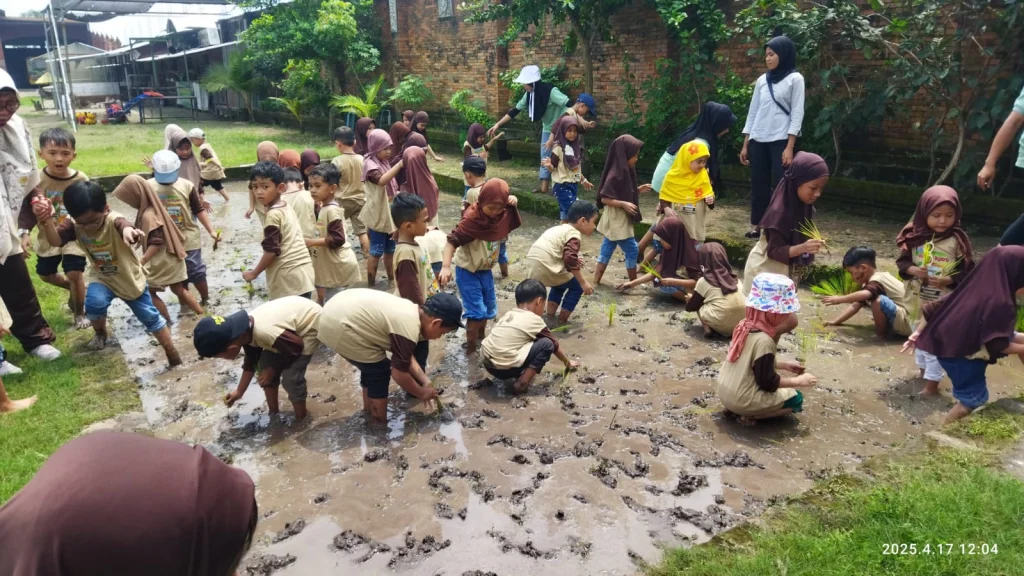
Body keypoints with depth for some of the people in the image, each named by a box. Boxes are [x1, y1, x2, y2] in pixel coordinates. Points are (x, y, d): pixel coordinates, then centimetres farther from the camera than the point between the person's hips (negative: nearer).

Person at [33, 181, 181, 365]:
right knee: (94, 303, -26)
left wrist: (129, 231, -82)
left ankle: (172, 353, 19)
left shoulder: (114, 221, -32)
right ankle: (101, 333, 8)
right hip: (102, 277, 3)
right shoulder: (74, 224, -16)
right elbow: (55, 241, -28)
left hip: (131, 277, -3)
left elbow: (125, 226, -56)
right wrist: (47, 220, -47)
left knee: (150, 317, 4)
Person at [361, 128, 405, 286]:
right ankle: (371, 283, 8)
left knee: (390, 249, 16)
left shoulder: (385, 162, 12)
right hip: (378, 215, -8)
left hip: (389, 213, 8)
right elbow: (381, 180, -34)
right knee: (376, 251, -1)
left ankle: (392, 279, 27)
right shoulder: (370, 164, -14)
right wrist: (399, 165, -39)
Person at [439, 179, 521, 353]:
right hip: (467, 271, -7)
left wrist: (512, 204, -11)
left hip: (485, 270, 7)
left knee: (489, 307, 18)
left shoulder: (501, 214, -9)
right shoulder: (471, 219, -27)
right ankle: (471, 347, 7)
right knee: (477, 311, -8)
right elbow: (453, 241, -29)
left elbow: (513, 222, 11)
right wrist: (446, 266, -40)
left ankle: (480, 338, 40)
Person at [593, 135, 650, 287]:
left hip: (621, 220, 9)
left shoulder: (625, 171, 7)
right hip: (617, 220, -9)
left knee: (607, 249, 13)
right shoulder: (615, 175, -22)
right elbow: (604, 198, -22)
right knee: (632, 250, 0)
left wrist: (638, 190, 8)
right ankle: (634, 282, 13)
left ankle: (596, 280, 20)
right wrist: (623, 204, -27)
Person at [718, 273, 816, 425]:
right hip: (741, 399, -8)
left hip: (726, 392, 8)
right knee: (796, 399, 8)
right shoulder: (764, 341, -25)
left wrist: (783, 364, 12)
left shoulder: (745, 326, -1)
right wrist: (798, 381, -7)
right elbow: (767, 382, -19)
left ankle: (737, 408, 10)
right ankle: (749, 414, -3)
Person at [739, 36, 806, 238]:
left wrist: (790, 147, -13)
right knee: (758, 185, 7)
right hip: (758, 141, 4)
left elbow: (797, 113, -5)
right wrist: (745, 145, 10)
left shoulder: (795, 79, 0)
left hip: (781, 141, -4)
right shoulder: (762, 80, 13)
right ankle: (757, 225, 16)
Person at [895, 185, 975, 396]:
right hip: (917, 299, 4)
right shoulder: (915, 236, -6)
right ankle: (923, 370, 42)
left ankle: (932, 383, 8)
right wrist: (913, 270, -21)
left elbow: (967, 273, -9)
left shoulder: (958, 241, -13)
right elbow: (902, 261, 0)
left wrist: (946, 281, -25)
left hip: (943, 303, -4)